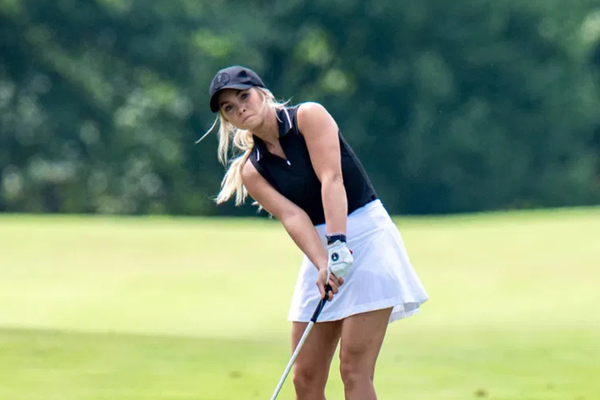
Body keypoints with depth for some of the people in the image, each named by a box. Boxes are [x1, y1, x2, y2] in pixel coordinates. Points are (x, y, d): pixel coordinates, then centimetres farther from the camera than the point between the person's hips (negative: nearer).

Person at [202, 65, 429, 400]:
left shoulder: (308, 116, -6)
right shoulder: (251, 171, 5)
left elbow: (331, 179, -18)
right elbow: (292, 216, -10)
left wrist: (338, 245, -31)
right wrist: (323, 263, -27)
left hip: (366, 235, -6)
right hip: (321, 248, 6)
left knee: (354, 369, -14)